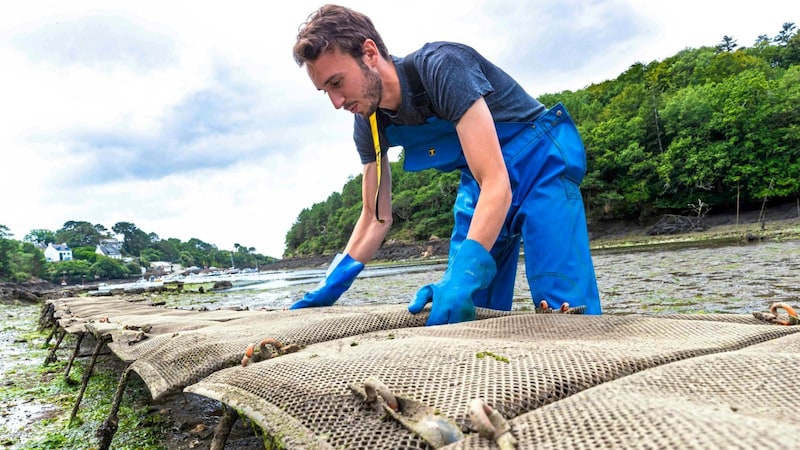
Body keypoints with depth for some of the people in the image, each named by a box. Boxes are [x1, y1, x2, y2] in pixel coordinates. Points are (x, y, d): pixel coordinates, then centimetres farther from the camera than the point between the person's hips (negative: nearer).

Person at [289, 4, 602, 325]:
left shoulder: (442, 66, -28)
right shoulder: (369, 124, -6)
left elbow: (497, 183, -33)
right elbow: (376, 218, 1)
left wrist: (463, 275, -44)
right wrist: (332, 286, -8)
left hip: (540, 163, -6)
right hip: (480, 182, 6)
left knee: (565, 311, -17)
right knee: (469, 314, 1)